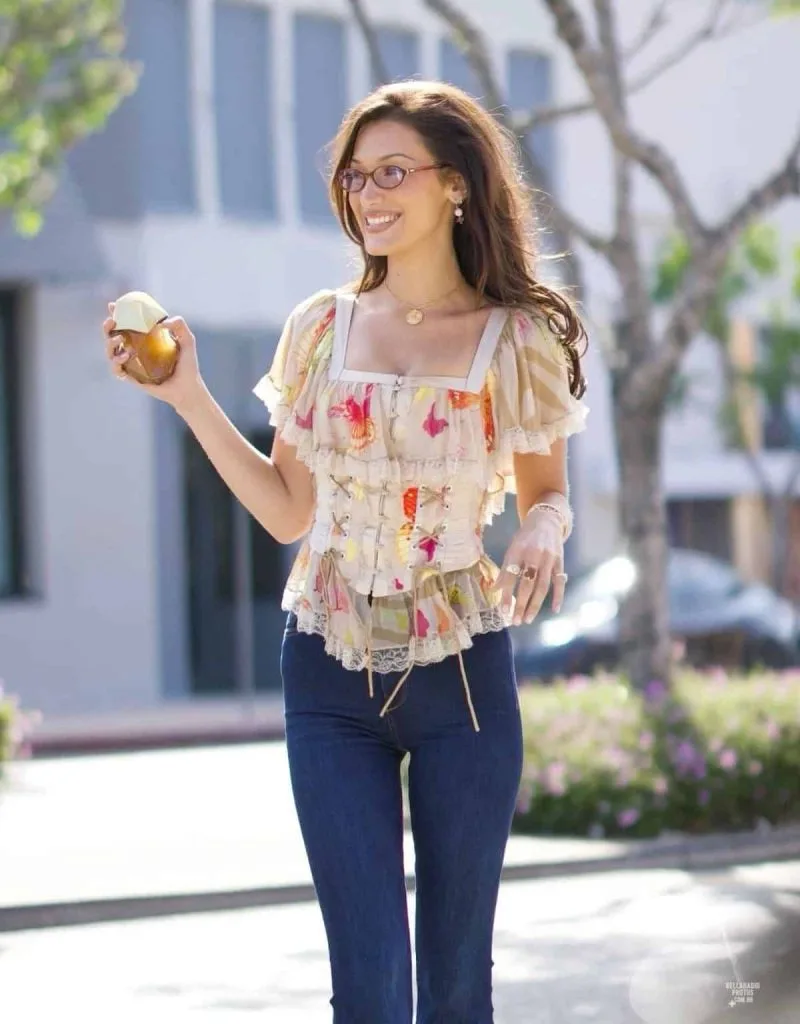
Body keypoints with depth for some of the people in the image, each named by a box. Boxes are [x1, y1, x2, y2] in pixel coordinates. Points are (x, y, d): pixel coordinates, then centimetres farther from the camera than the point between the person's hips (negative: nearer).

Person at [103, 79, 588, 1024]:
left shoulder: (517, 341, -2)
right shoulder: (320, 329, 4)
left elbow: (545, 492, 9)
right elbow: (288, 511, 7)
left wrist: (543, 531, -14)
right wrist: (185, 394, 2)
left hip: (461, 671, -1)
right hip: (330, 670, 1)